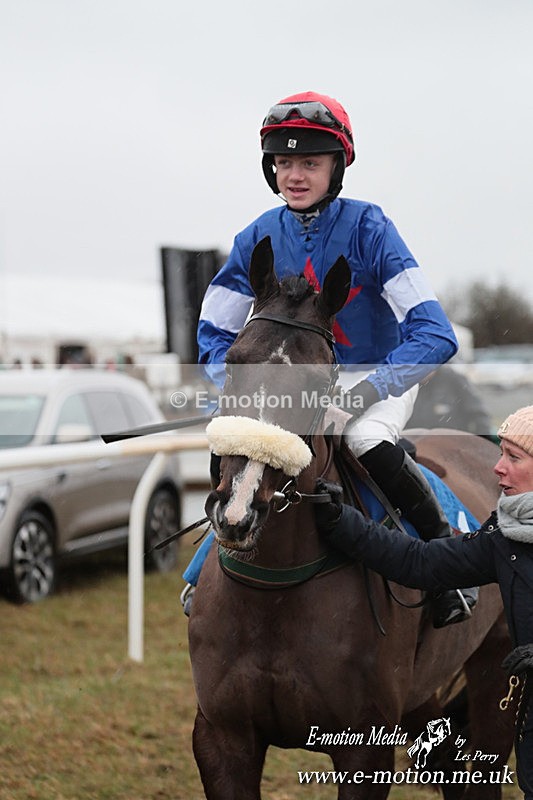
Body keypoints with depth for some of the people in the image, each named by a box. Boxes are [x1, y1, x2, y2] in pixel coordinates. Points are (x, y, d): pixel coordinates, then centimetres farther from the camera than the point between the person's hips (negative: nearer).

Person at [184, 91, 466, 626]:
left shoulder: (367, 228, -21)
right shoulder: (259, 238, -8)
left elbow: (433, 334, -29)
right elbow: (214, 333, 0)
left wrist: (368, 391, -40)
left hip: (378, 375, -4)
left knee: (367, 441, -36)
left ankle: (446, 547, -11)